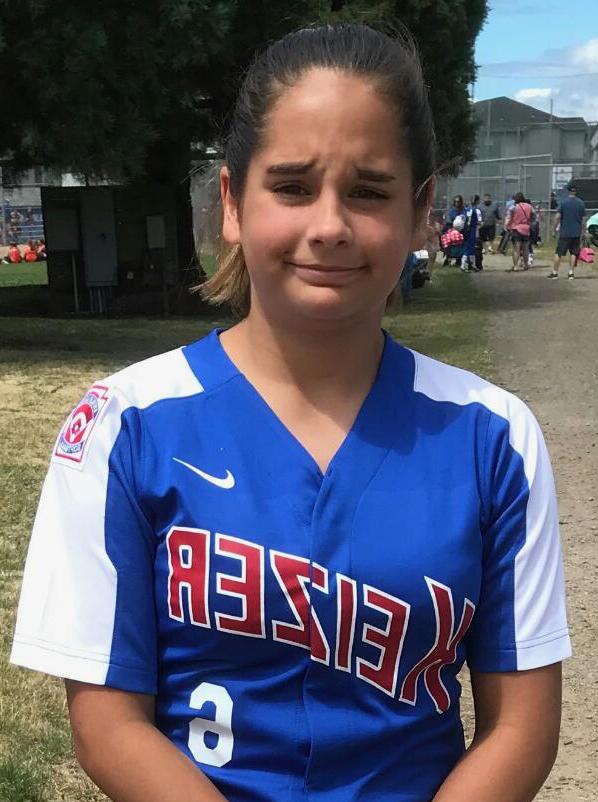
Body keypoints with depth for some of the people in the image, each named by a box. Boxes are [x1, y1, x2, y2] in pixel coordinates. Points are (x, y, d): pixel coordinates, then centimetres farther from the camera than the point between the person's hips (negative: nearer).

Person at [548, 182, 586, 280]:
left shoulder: (563, 202, -7)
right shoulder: (581, 203, 1)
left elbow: (558, 217, -9)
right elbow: (583, 219, 5)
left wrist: (554, 229, 0)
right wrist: (581, 231, 13)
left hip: (564, 232, -3)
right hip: (576, 233, 3)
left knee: (558, 253, 3)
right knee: (573, 253, 9)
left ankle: (555, 272, 4)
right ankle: (571, 272, 7)